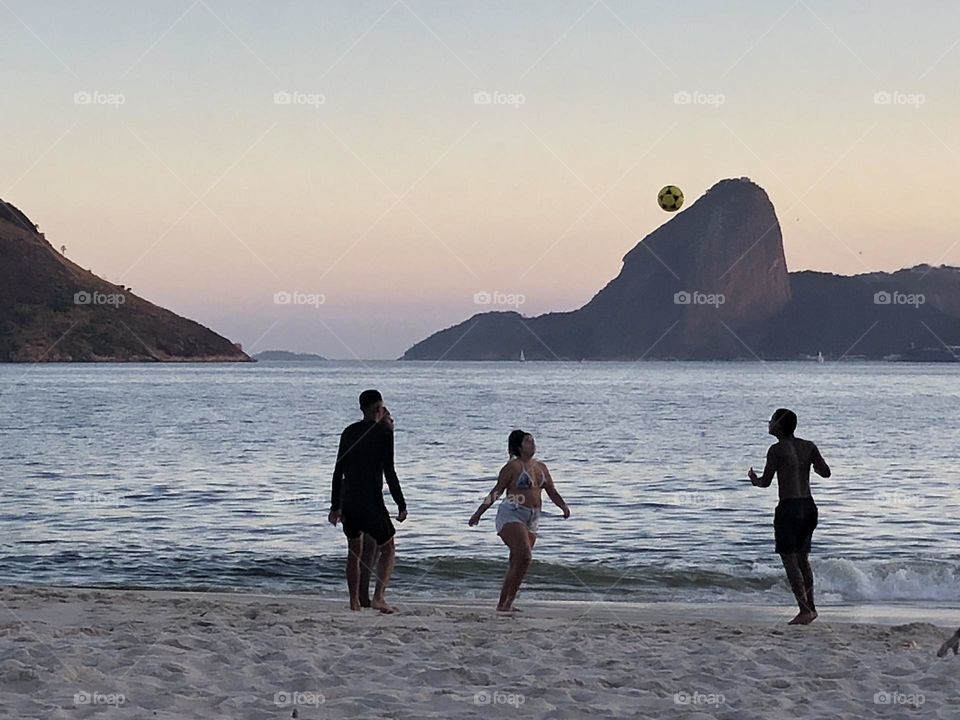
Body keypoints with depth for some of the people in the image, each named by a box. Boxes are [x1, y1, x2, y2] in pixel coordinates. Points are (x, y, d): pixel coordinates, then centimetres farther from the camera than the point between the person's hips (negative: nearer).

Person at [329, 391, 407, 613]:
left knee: (354, 551, 20)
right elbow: (389, 471, -11)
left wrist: (335, 506, 15)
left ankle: (354, 601, 18)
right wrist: (401, 505, -7)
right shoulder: (383, 433, -7)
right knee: (388, 550, 9)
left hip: (348, 503, 5)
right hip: (371, 502, -5)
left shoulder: (349, 432, 9)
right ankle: (378, 596, -9)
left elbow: (338, 471, 10)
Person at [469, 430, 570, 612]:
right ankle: (504, 603, -16)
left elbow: (552, 492, 15)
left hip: (532, 519, 7)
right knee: (524, 556, -20)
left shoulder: (541, 467, 15)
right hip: (511, 515, -7)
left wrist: (563, 506, -5)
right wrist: (479, 513, -3)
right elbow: (496, 491, -2)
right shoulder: (513, 466, -5)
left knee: (517, 564, 6)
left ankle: (505, 603, 11)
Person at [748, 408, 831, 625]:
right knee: (803, 559, 19)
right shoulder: (808, 447, 5)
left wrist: (753, 479, 14)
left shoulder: (777, 450, -10)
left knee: (790, 561, -2)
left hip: (789, 508, -7)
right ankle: (811, 607, 23)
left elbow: (765, 482, -8)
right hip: (808, 507, 7)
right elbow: (825, 472, 1)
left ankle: (805, 610, -8)